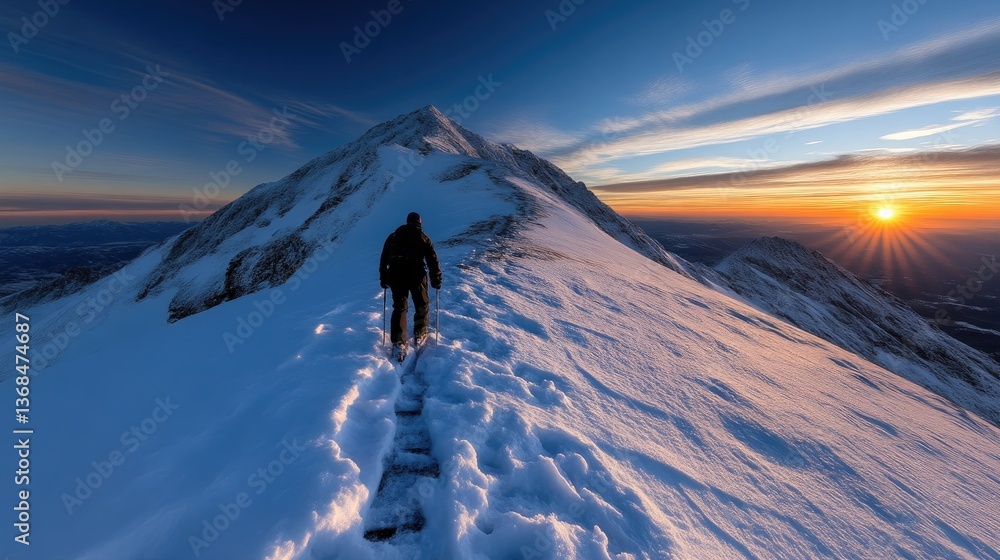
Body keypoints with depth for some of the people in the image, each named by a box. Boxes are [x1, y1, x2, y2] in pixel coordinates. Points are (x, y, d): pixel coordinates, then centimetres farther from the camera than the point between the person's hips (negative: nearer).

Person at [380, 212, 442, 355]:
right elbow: (433, 260, 4)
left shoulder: (393, 236, 18)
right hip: (416, 275, -2)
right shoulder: (423, 238, 10)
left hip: (395, 275, 3)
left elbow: (383, 259, 17)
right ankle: (419, 334, 26)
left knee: (399, 307, 8)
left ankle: (398, 342, 2)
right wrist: (436, 280, 9)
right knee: (422, 304, 16)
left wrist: (383, 279, 22)